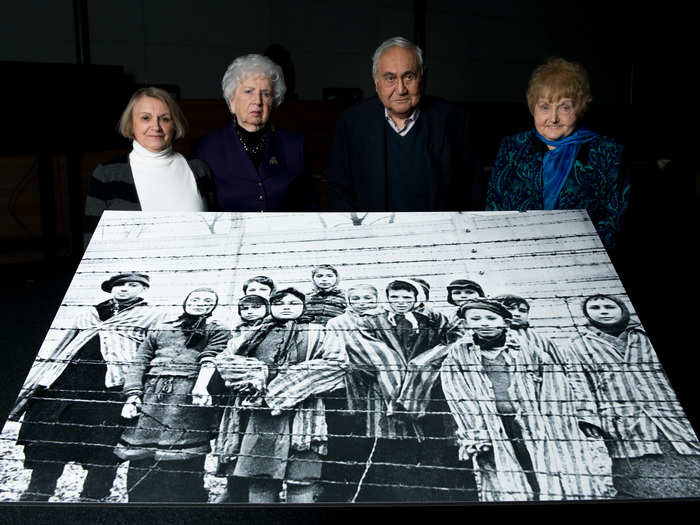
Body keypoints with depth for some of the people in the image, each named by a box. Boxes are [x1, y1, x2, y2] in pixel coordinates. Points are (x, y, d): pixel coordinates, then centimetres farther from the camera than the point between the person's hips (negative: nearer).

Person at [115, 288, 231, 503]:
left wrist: (201, 387, -22)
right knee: (140, 463, -1)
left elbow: (210, 360, -3)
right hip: (151, 395, 3)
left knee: (181, 464, -12)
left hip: (188, 396, -3)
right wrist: (132, 396, 1)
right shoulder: (160, 330, 24)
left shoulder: (217, 331, 15)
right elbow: (139, 362, 16)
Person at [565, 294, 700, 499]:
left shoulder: (646, 337, 24)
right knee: (645, 490, -17)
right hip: (627, 431, -2)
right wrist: (589, 418, -8)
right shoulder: (579, 343, 20)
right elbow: (579, 383, 7)